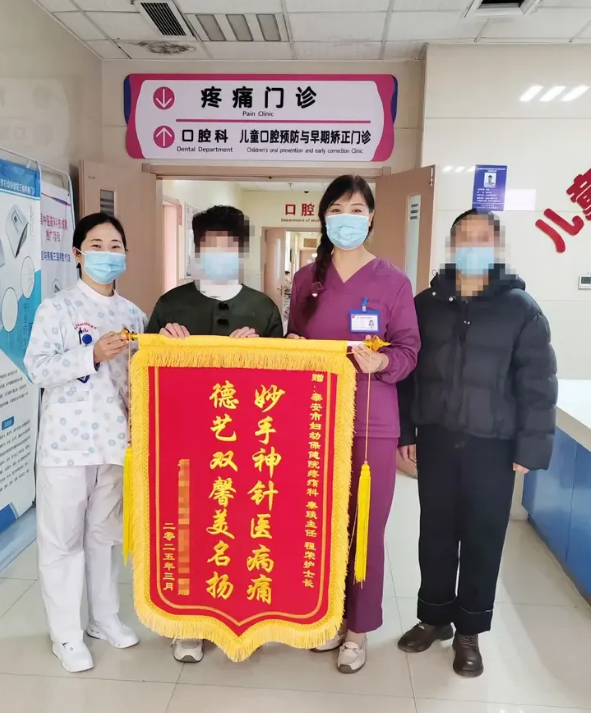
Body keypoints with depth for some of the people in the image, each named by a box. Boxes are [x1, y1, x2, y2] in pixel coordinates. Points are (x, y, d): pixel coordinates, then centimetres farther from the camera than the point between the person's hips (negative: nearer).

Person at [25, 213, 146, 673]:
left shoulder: (133, 315, 7)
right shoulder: (56, 308, -5)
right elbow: (38, 369, -13)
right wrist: (93, 354, -23)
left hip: (116, 440, 4)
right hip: (67, 442, -4)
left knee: (106, 532, 17)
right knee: (63, 538, 7)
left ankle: (105, 618, 34)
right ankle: (65, 634, 23)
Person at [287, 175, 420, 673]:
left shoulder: (393, 281, -2)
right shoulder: (307, 278, 8)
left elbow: (409, 351, -3)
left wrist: (381, 362, -22)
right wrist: (293, 349, -8)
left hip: (372, 421, -3)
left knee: (366, 526, 6)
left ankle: (359, 627, 26)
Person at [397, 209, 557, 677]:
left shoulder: (520, 308, -4)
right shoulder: (426, 304, 3)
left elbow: (538, 385, -5)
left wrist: (530, 449, -8)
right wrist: (405, 431, 2)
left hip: (491, 446, -2)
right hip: (435, 441, 2)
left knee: (483, 539, 10)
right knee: (436, 534, 14)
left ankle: (470, 630, 30)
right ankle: (434, 616, 34)